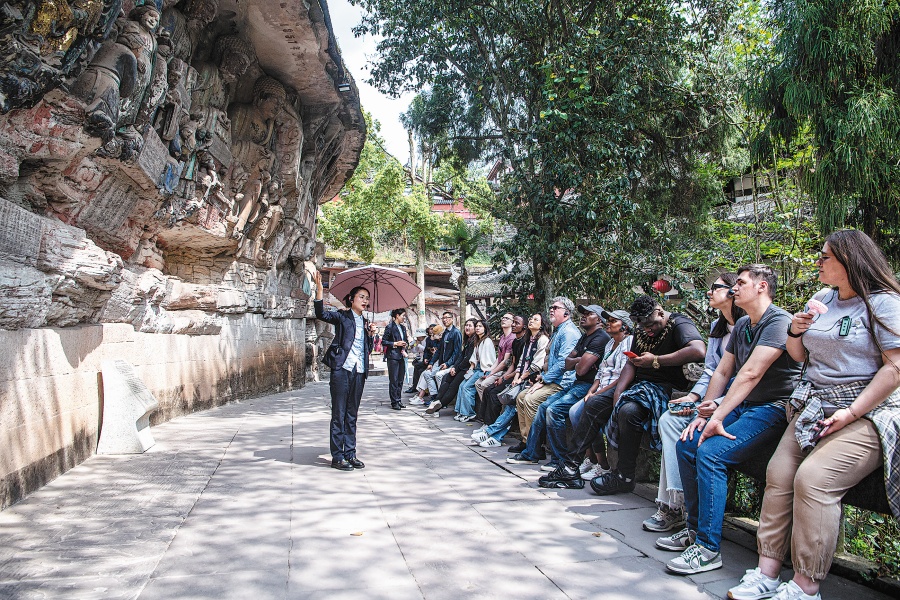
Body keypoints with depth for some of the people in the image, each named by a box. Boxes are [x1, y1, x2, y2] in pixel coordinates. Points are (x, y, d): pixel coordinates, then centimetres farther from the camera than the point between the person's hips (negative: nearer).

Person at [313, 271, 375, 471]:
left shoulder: (365, 323, 18)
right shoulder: (342, 316, 1)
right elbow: (321, 314, -17)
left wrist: (371, 334, 2)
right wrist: (319, 289, -28)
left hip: (358, 372, 6)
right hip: (341, 370, -6)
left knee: (352, 415, 11)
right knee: (339, 415, -1)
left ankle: (350, 454, 18)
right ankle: (337, 457, 5)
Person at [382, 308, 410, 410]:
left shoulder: (403, 327, 15)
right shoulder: (390, 327, -7)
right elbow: (383, 341, -8)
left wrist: (404, 350, 7)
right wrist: (395, 344, -15)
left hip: (401, 356, 7)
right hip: (393, 356, -7)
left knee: (400, 380, 10)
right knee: (393, 380, -4)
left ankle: (398, 400, 18)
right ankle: (394, 402, 0)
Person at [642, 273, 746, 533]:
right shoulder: (717, 327, 18)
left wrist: (719, 404, -25)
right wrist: (693, 396, -1)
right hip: (714, 398, 8)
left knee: (688, 428, -28)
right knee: (669, 419, -16)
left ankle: (675, 505, -17)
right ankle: (674, 503, -18)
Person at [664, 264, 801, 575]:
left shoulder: (778, 321, -16)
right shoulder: (742, 325, 14)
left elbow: (751, 374, -25)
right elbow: (722, 372, 14)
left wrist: (717, 418, -27)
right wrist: (704, 414, 3)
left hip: (772, 408, -9)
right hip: (742, 406, 9)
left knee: (710, 453, -26)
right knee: (686, 444, -1)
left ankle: (708, 548, -18)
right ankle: (695, 529, 9)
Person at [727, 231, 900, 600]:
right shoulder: (821, 300, 15)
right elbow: (800, 356, 23)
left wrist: (850, 414, -19)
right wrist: (795, 332, 1)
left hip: (867, 412, -7)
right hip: (812, 407, 7)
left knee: (813, 478, -25)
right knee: (778, 474, -10)